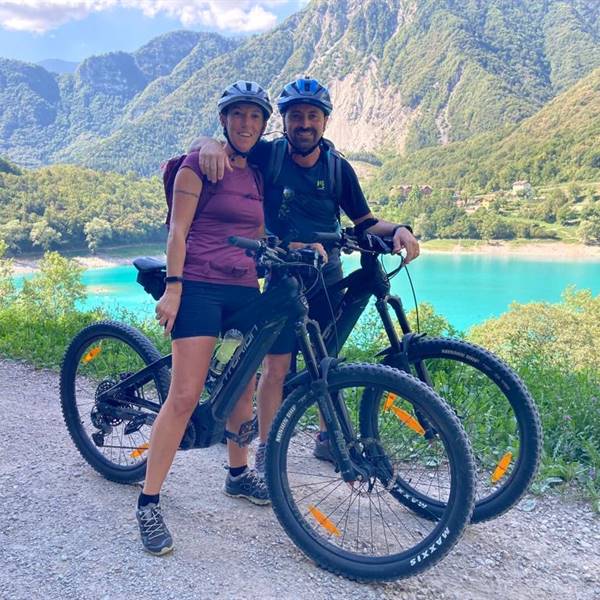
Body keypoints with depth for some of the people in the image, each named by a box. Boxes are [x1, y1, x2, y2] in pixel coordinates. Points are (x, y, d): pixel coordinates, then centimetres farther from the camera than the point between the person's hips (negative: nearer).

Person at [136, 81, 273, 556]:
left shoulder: (257, 174, 17)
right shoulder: (199, 163, -1)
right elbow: (178, 229, -8)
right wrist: (173, 288, -15)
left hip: (245, 290, 7)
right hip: (200, 287, -6)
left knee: (244, 388, 12)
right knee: (184, 396, -11)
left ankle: (238, 474, 32)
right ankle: (149, 503, -1)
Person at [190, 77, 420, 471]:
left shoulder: (338, 169, -1)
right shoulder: (267, 156, -8)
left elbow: (364, 221, 4)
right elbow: (201, 143, -11)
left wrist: (397, 229, -16)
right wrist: (211, 145, -35)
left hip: (327, 279, 3)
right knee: (277, 365, -6)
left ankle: (328, 438, 29)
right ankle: (266, 452, 8)